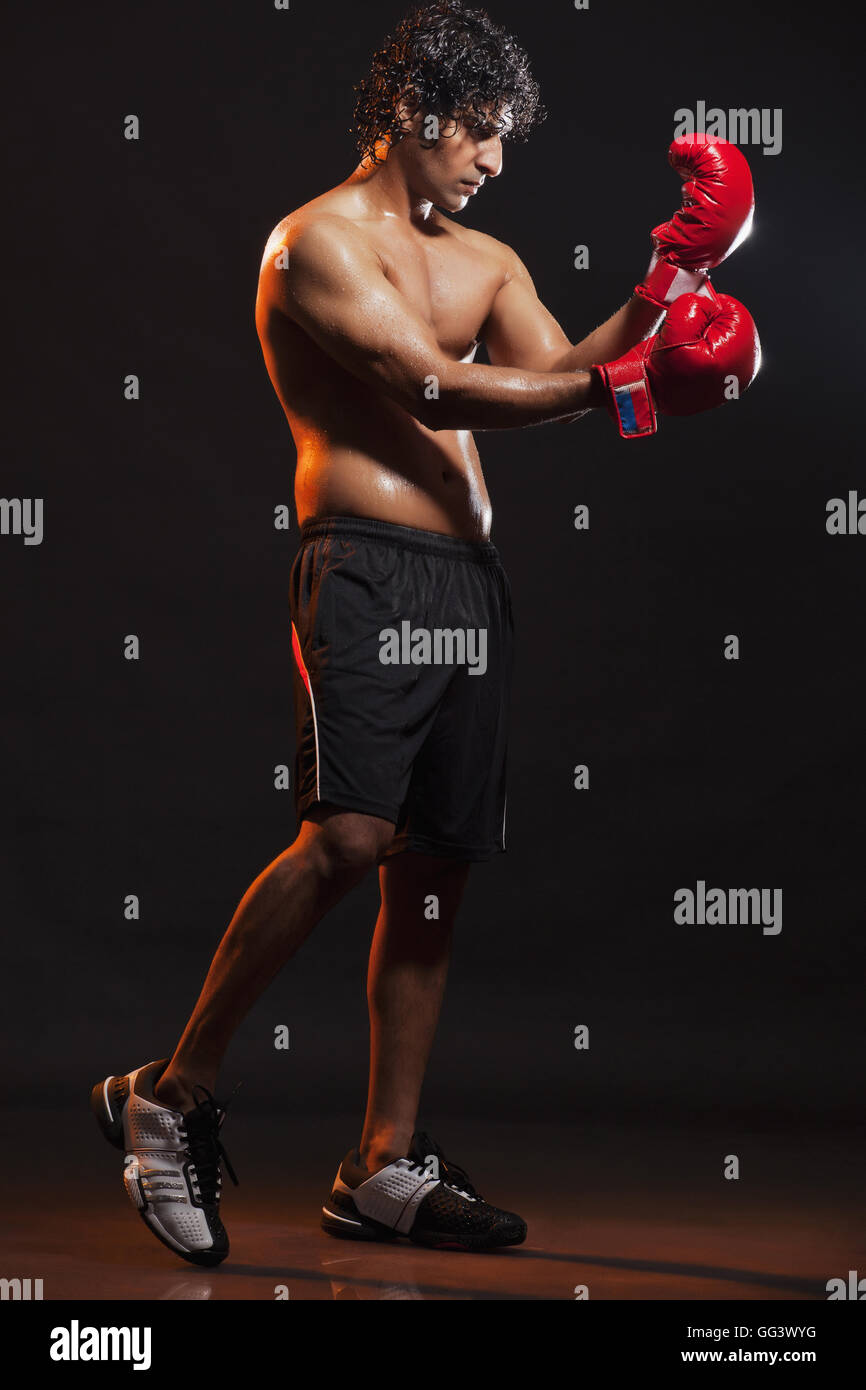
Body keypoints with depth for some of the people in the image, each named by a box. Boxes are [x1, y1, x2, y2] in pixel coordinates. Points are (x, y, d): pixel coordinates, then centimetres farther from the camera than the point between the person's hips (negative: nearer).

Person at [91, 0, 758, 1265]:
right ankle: (175, 1093, -6)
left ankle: (385, 1168, 11)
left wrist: (666, 284, -1)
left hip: (468, 584, 7)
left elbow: (565, 372, 12)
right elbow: (433, 388, -13)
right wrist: (612, 382, -15)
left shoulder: (487, 262, 22)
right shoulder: (319, 240, -1)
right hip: (365, 569, -7)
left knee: (436, 867, 4)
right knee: (348, 837, -21)